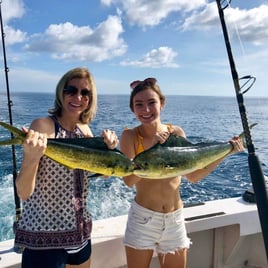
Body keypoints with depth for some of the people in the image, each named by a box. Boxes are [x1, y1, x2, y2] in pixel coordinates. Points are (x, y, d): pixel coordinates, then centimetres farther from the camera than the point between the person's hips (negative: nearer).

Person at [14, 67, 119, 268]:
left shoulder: (84, 129, 2)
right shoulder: (43, 126, -17)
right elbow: (24, 193, -21)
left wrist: (109, 148, -10)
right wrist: (31, 158, -39)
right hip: (44, 237, -6)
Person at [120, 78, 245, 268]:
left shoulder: (176, 133, -2)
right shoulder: (130, 136, -10)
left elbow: (193, 175, 2)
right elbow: (129, 180, -20)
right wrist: (152, 149, -27)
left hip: (175, 218, 3)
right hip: (143, 217, -2)